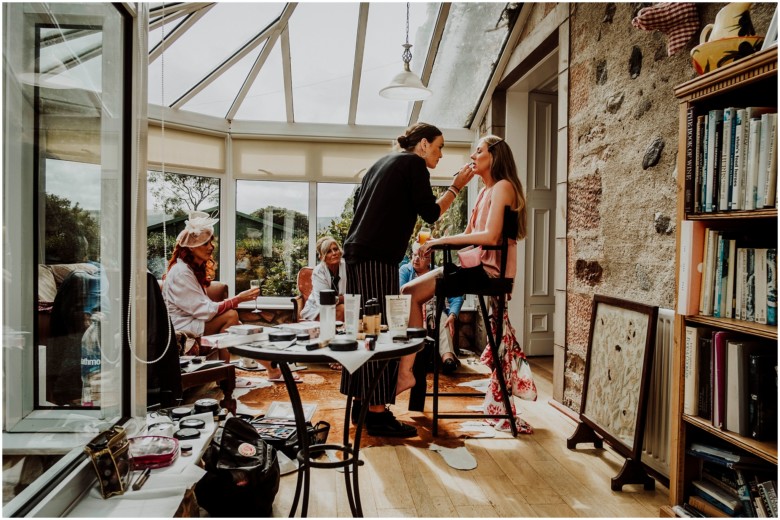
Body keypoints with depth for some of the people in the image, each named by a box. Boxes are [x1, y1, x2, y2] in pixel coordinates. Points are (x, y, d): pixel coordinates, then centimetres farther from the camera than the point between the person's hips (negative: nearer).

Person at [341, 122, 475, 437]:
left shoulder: (384, 162, 24)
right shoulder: (413, 163, -1)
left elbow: (359, 201, 25)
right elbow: (430, 213, -6)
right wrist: (456, 187, 4)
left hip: (357, 251, 9)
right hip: (378, 256, -9)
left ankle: (362, 403, 18)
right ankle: (377, 413, -3)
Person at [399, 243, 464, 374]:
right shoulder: (405, 270, 12)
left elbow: (456, 297, 3)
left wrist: (452, 316, -16)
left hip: (435, 311, 1)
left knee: (443, 320, -33)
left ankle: (447, 357, -57)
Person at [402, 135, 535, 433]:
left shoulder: (502, 186, -9)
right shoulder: (486, 190, 20)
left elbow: (490, 236, -22)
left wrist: (444, 240, -17)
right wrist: (437, 243, 1)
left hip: (490, 270, -9)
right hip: (479, 265, 9)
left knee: (414, 293, -16)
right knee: (409, 290, 3)